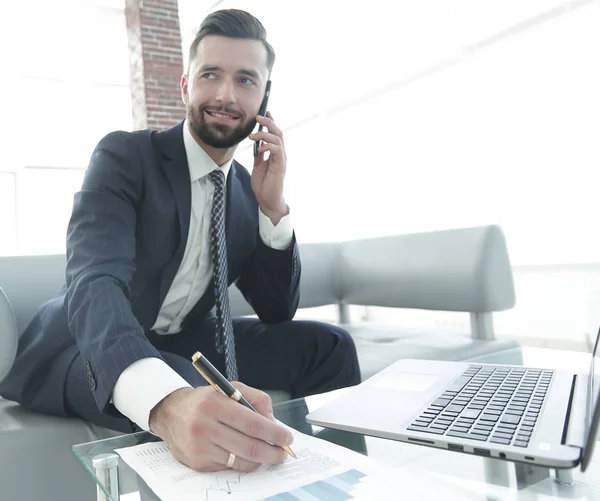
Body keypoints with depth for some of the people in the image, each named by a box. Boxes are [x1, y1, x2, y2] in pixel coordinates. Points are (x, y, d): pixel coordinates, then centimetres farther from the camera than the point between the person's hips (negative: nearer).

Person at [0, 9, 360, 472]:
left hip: (183, 345, 5)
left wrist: (274, 207, -15)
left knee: (329, 345, -9)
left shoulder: (248, 190, 1)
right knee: (184, 391, -38)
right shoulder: (124, 155, -14)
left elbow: (278, 313, 0)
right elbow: (95, 283, -32)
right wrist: (166, 401, -52)